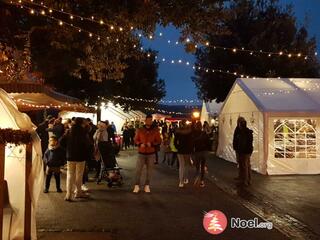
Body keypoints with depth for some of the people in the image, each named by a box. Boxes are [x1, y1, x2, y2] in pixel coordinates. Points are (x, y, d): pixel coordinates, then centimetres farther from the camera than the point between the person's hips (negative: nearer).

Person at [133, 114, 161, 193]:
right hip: (141, 153, 0)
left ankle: (147, 185, 17)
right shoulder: (140, 130, 2)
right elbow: (136, 140, 7)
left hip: (151, 154, 0)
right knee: (138, 170, -3)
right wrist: (140, 144, -13)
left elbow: (159, 141, 2)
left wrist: (152, 144, -15)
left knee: (149, 170, 4)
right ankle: (137, 185, 8)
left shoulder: (155, 130, 1)